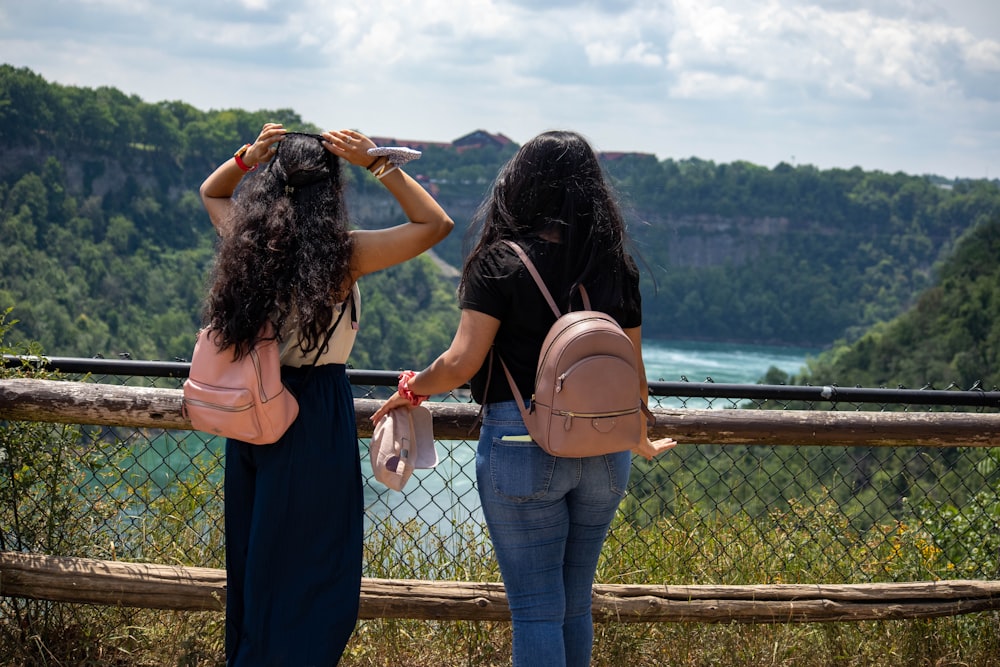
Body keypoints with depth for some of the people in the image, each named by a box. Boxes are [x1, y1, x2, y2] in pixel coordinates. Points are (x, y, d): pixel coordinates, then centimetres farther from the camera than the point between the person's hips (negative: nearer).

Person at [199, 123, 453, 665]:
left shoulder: (245, 242, -2)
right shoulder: (342, 255, -16)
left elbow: (209, 192, 21)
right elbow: (435, 224, -8)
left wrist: (249, 156, 4)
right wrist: (377, 162, -9)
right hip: (317, 417, -6)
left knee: (251, 564, 19)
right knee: (317, 574, 6)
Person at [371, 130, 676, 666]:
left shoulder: (500, 263, -9)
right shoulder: (618, 269, 4)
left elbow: (462, 363, -13)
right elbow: (632, 373, 9)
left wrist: (412, 390, 6)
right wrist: (642, 441, 26)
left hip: (521, 444, -4)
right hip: (602, 450, 5)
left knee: (536, 609, 2)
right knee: (575, 605, 17)